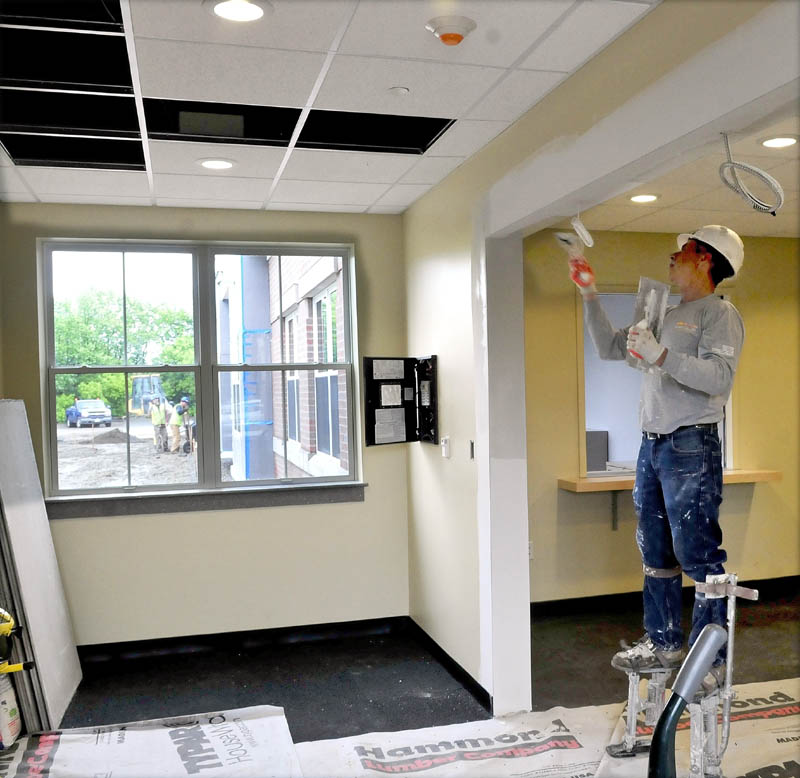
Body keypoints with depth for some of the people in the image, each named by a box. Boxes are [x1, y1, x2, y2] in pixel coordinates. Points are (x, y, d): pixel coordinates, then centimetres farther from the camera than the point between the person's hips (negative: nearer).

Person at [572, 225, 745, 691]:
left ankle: (712, 659, 3)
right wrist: (590, 296, 19)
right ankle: (664, 644, 25)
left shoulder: (721, 314, -4)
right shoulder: (669, 317, 21)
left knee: (700, 557, -6)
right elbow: (609, 347, 24)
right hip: (652, 446, 9)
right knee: (656, 556, 13)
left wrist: (660, 356, -24)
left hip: (691, 447, -8)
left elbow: (719, 376, -20)